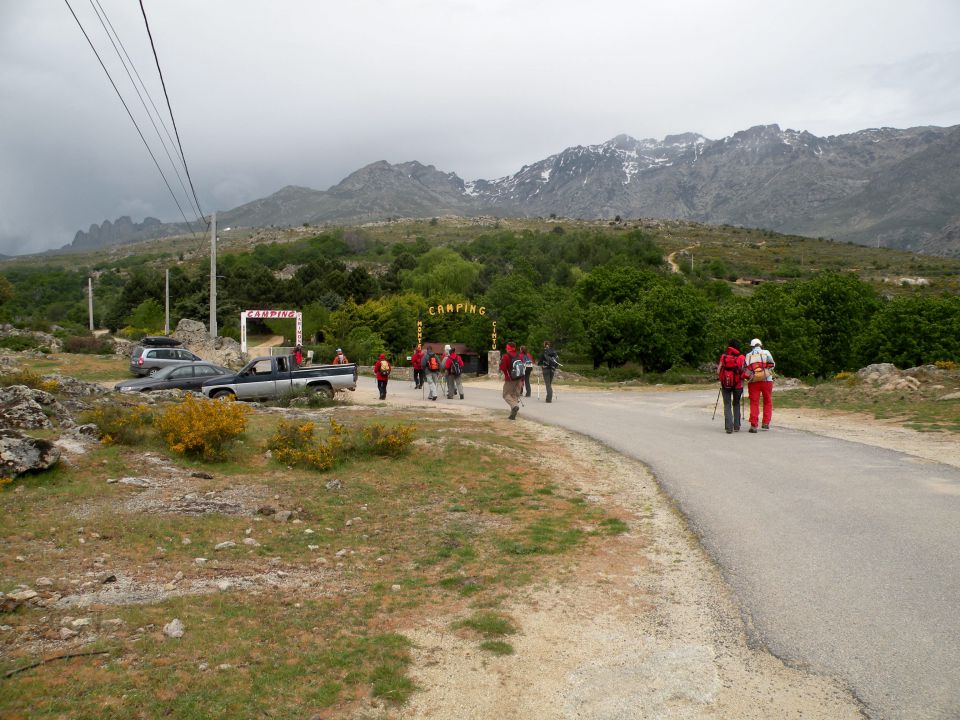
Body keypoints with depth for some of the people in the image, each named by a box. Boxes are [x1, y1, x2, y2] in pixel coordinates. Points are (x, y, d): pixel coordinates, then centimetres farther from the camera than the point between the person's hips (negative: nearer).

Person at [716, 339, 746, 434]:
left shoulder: (723, 356, -1)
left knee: (727, 405, 3)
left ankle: (729, 427, -9)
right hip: (738, 384, 0)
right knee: (736, 404, 16)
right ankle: (736, 426, 15)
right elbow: (744, 371, -5)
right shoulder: (741, 357, -2)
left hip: (725, 384, 0)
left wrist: (719, 378, 16)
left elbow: (718, 371, -2)